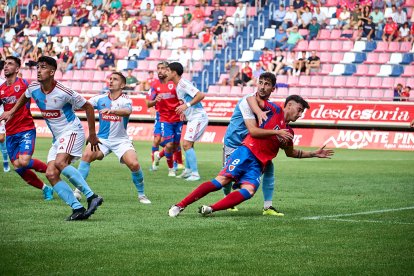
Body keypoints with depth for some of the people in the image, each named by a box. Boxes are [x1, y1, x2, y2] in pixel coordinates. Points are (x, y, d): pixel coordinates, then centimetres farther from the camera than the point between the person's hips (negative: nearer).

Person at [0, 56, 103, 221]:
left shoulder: (64, 93, -20)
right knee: (51, 174, -9)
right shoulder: (33, 88, -2)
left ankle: (91, 196, -29)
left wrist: (92, 134, -5)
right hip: (57, 138, 7)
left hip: (72, 131, -7)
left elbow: (88, 107, -8)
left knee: (60, 162, -31)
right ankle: (78, 209, -10)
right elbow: (25, 97, 26)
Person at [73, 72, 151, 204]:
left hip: (121, 140, -2)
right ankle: (77, 191, -17)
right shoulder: (100, 99, 1)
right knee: (87, 155, -24)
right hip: (102, 139, 2)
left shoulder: (125, 100, -9)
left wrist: (112, 110, -51)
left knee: (134, 164, -20)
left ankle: (141, 194, 3)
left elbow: (127, 111, -31)